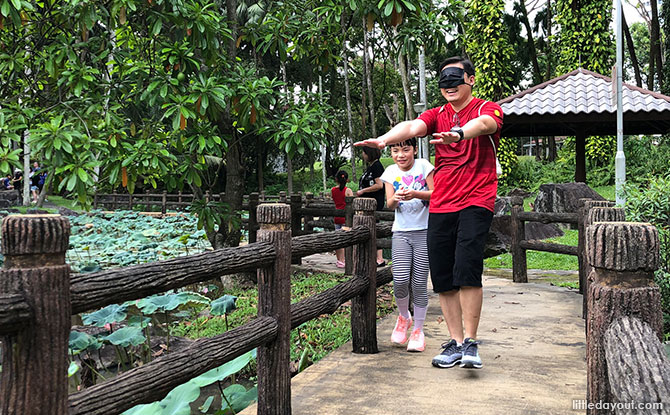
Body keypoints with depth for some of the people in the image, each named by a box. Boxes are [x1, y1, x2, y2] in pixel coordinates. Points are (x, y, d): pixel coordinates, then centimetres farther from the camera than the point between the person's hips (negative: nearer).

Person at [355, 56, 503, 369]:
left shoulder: (488, 109, 3)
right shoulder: (437, 115, 15)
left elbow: (482, 124, -22)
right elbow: (412, 127, -5)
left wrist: (458, 133, -45)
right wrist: (384, 140, -26)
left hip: (476, 202, -4)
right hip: (440, 205, 5)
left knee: (467, 268, -19)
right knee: (443, 277, 3)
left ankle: (470, 342, -7)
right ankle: (456, 343, 13)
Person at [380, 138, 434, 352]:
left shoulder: (423, 166, -2)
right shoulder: (390, 171, 6)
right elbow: (389, 204, 1)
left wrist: (415, 194, -23)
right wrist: (396, 198, -23)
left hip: (424, 231, -2)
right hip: (401, 232, 2)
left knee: (419, 283, -2)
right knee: (400, 280, -12)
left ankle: (418, 329, 15)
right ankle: (404, 317, 17)